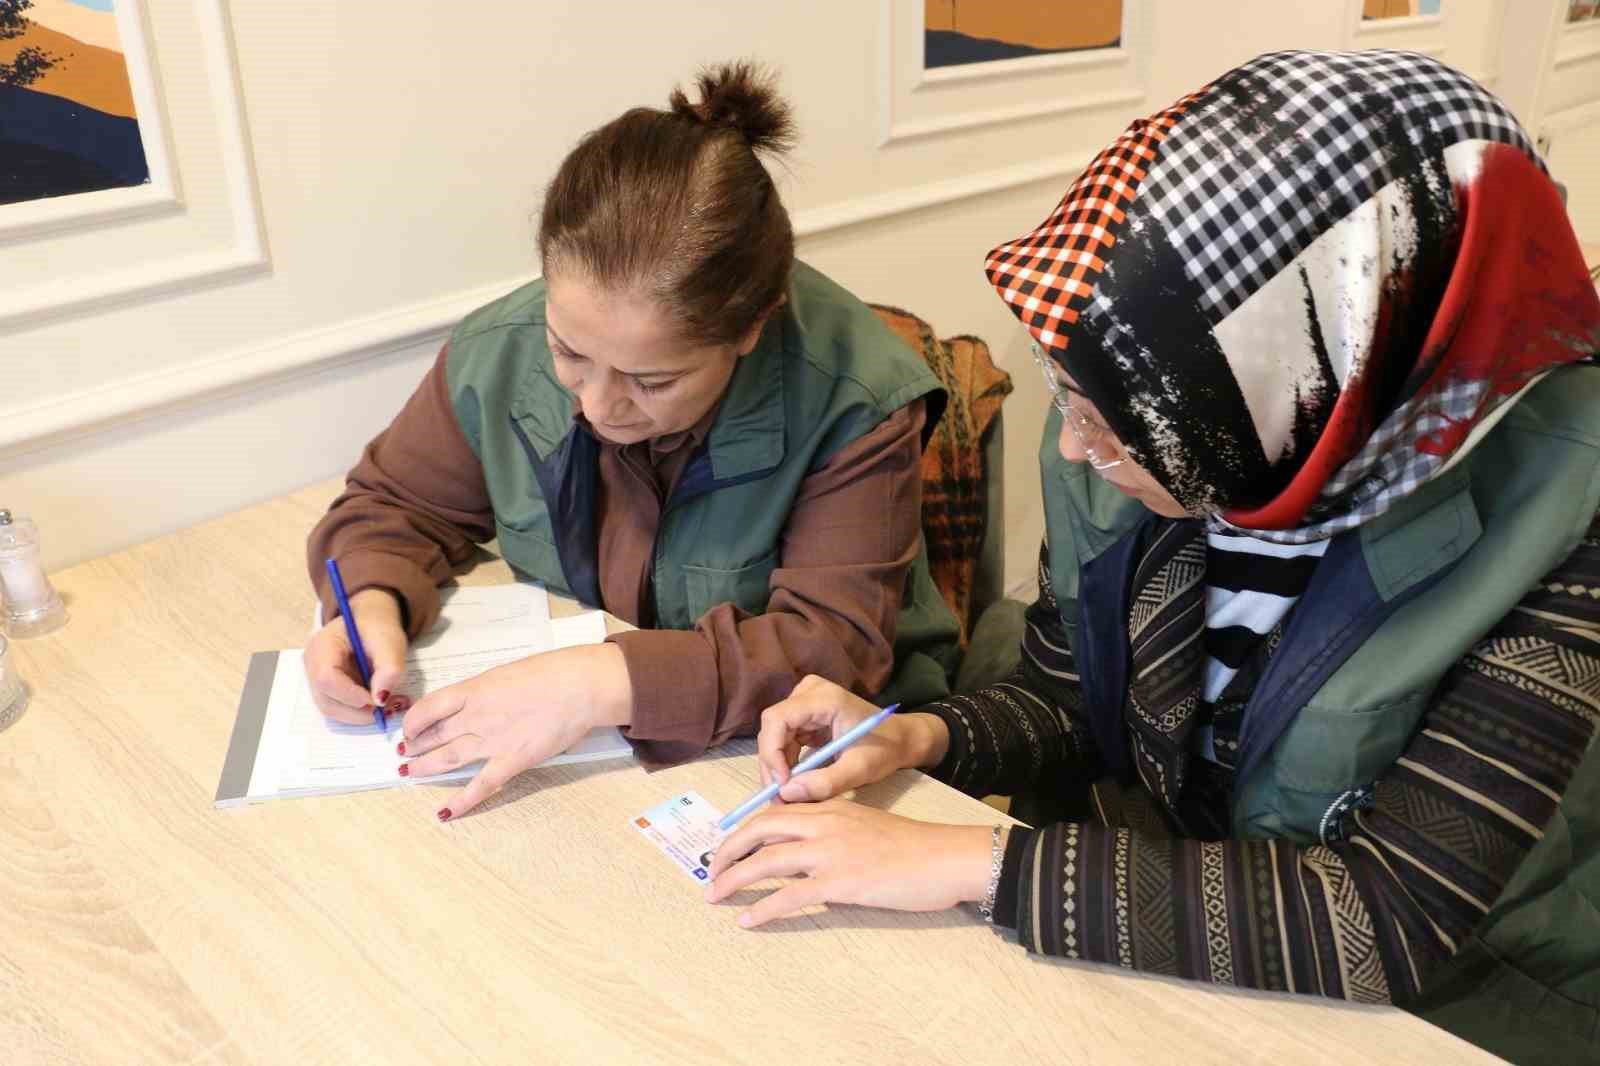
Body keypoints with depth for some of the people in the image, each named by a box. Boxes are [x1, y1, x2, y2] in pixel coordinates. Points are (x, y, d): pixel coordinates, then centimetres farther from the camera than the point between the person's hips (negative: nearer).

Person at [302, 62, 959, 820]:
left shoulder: (853, 401, -21)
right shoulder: (498, 355, -10)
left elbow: (836, 644, -23)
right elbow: (395, 506, 5)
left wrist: (611, 684, -34)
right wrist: (372, 602, -15)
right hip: (571, 755, 3)